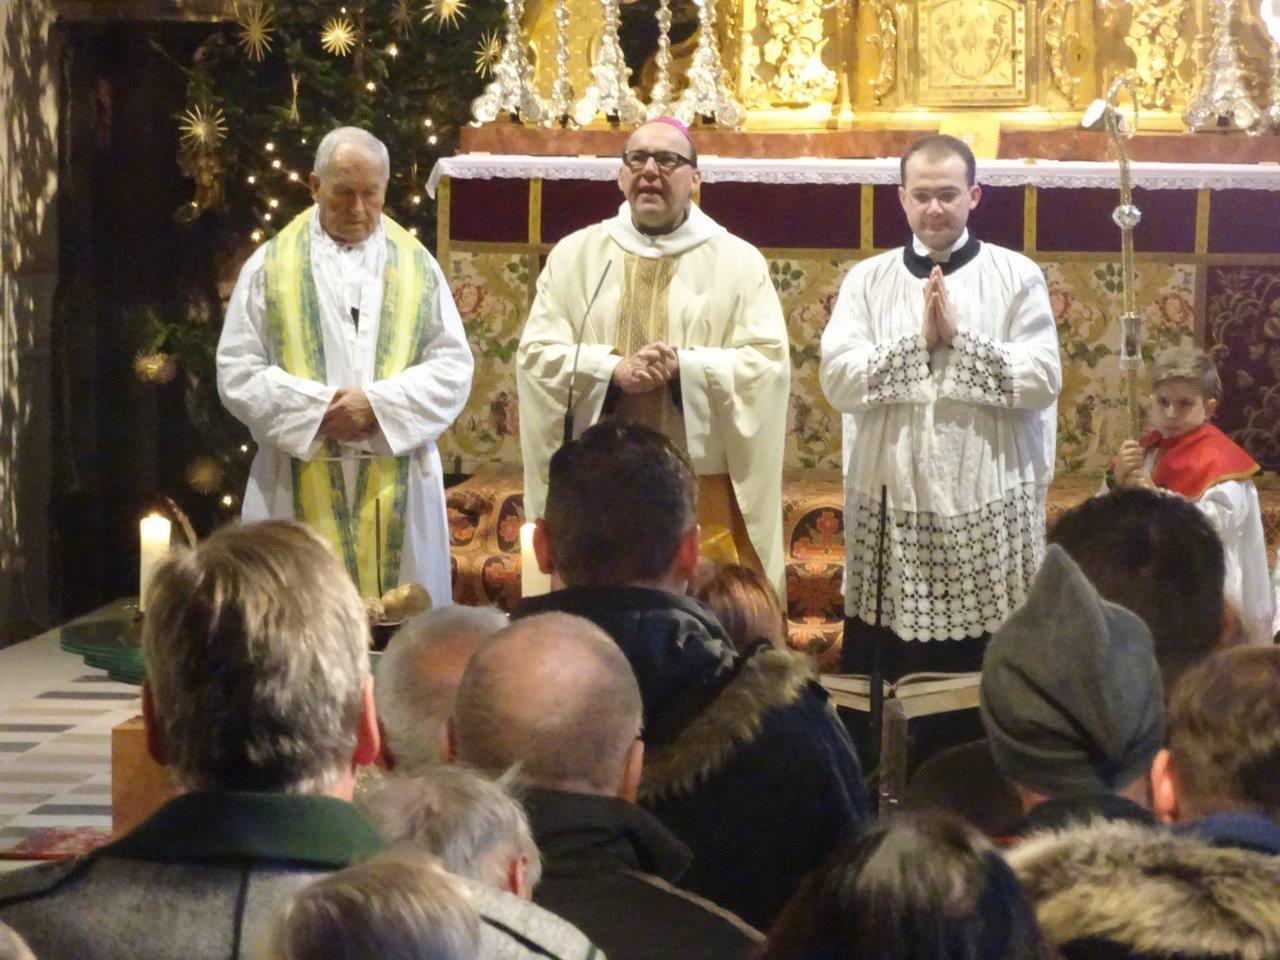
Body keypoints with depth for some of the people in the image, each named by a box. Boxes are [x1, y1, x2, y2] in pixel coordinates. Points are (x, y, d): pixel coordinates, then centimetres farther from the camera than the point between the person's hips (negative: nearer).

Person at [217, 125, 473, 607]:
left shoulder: (415, 266, 10)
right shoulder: (271, 266, 6)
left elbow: (453, 368, 4)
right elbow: (238, 373, 1)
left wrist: (379, 405, -11)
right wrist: (317, 410, -12)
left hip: (397, 491, 1)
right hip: (299, 489, -1)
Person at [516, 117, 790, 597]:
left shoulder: (739, 261, 7)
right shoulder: (575, 255, 10)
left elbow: (769, 363, -3)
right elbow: (535, 356, 2)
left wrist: (685, 368, -18)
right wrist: (612, 370, -16)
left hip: (706, 486, -1)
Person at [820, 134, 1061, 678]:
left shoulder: (1017, 276, 4)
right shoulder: (867, 281, 9)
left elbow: (1044, 380, -7)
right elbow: (836, 379, -4)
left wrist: (959, 337, -11)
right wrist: (918, 340, -12)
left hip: (989, 510, -1)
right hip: (891, 507, 1)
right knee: (885, 685, 3)